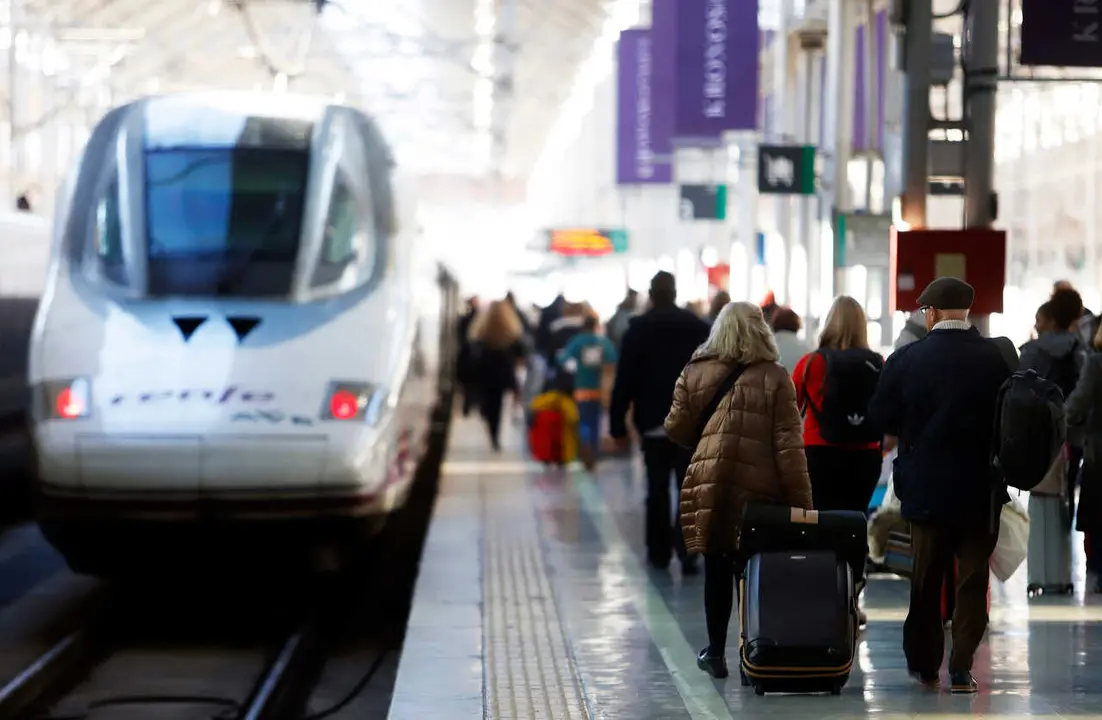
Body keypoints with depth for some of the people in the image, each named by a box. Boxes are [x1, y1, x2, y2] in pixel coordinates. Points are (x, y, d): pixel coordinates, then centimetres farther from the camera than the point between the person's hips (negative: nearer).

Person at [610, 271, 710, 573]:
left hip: (654, 423, 0)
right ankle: (687, 552, -11)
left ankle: (659, 552, 16)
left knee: (657, 491, 11)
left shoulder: (638, 329, -2)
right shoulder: (700, 327, 2)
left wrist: (617, 423, -3)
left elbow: (625, 379, -6)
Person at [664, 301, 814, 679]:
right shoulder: (774, 378, -3)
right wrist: (800, 501, -4)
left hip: (708, 484, 2)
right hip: (759, 490, -2)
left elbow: (676, 429, 7)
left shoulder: (694, 374, 3)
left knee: (717, 569, 11)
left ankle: (716, 651, 17)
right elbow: (788, 445, -6)